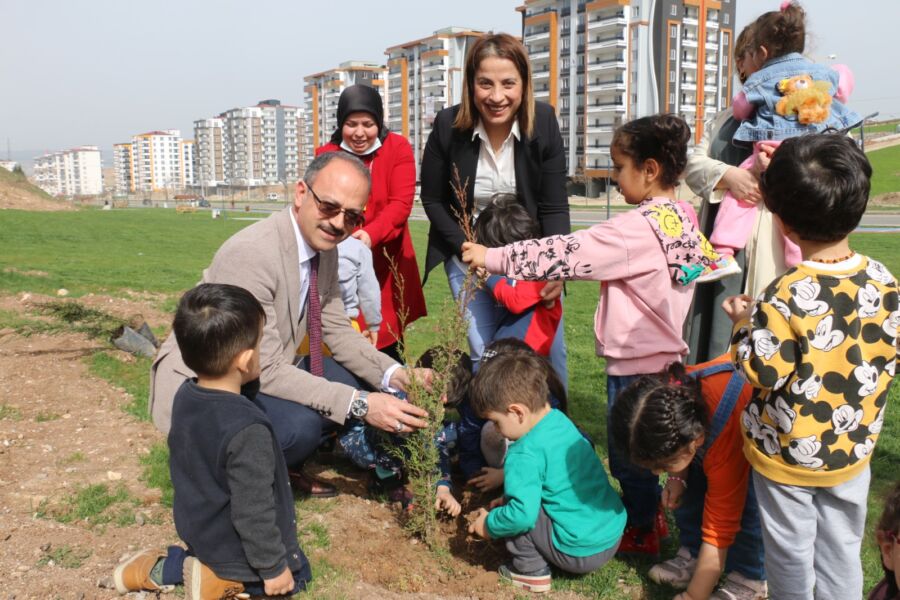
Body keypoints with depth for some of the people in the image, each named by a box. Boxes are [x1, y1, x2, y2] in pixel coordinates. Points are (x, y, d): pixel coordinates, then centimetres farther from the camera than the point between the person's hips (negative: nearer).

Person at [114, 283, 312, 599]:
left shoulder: (185, 396, -11)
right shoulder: (248, 430, -35)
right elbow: (252, 511, -28)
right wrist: (273, 567, -13)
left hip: (197, 529, 7)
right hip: (234, 546, -7)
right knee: (296, 573, 18)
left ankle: (161, 568, 14)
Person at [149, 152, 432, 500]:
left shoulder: (324, 247, -3)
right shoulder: (250, 253, -30)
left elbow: (337, 330, 2)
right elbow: (266, 369, -30)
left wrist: (395, 376, -14)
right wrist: (359, 405, -34)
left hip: (263, 373, 9)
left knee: (356, 380, 0)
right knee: (299, 423, -32)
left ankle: (283, 468, 14)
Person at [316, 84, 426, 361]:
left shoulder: (398, 148, -1)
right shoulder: (326, 155, 2)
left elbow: (401, 203, -12)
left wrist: (371, 235, -30)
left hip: (386, 264, 0)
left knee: (387, 343, 3)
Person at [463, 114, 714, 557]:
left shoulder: (638, 228, -24)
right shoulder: (681, 220, 4)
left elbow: (568, 253, -25)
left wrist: (494, 258, -20)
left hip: (634, 363, -9)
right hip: (664, 355, 9)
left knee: (628, 455, 9)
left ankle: (641, 532, 26)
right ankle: (647, 516, 40)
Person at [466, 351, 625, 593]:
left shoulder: (525, 454, -21)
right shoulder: (560, 420, 5)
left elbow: (522, 514, -27)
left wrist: (489, 525, -8)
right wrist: (510, 496, 19)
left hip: (582, 552, -9)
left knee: (513, 511, -4)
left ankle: (532, 572, 5)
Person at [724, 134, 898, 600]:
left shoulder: (785, 299, -28)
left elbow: (762, 373, -23)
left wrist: (744, 323, -8)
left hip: (786, 455, -4)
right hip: (852, 450, 5)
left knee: (791, 552, 16)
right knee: (843, 552, 22)